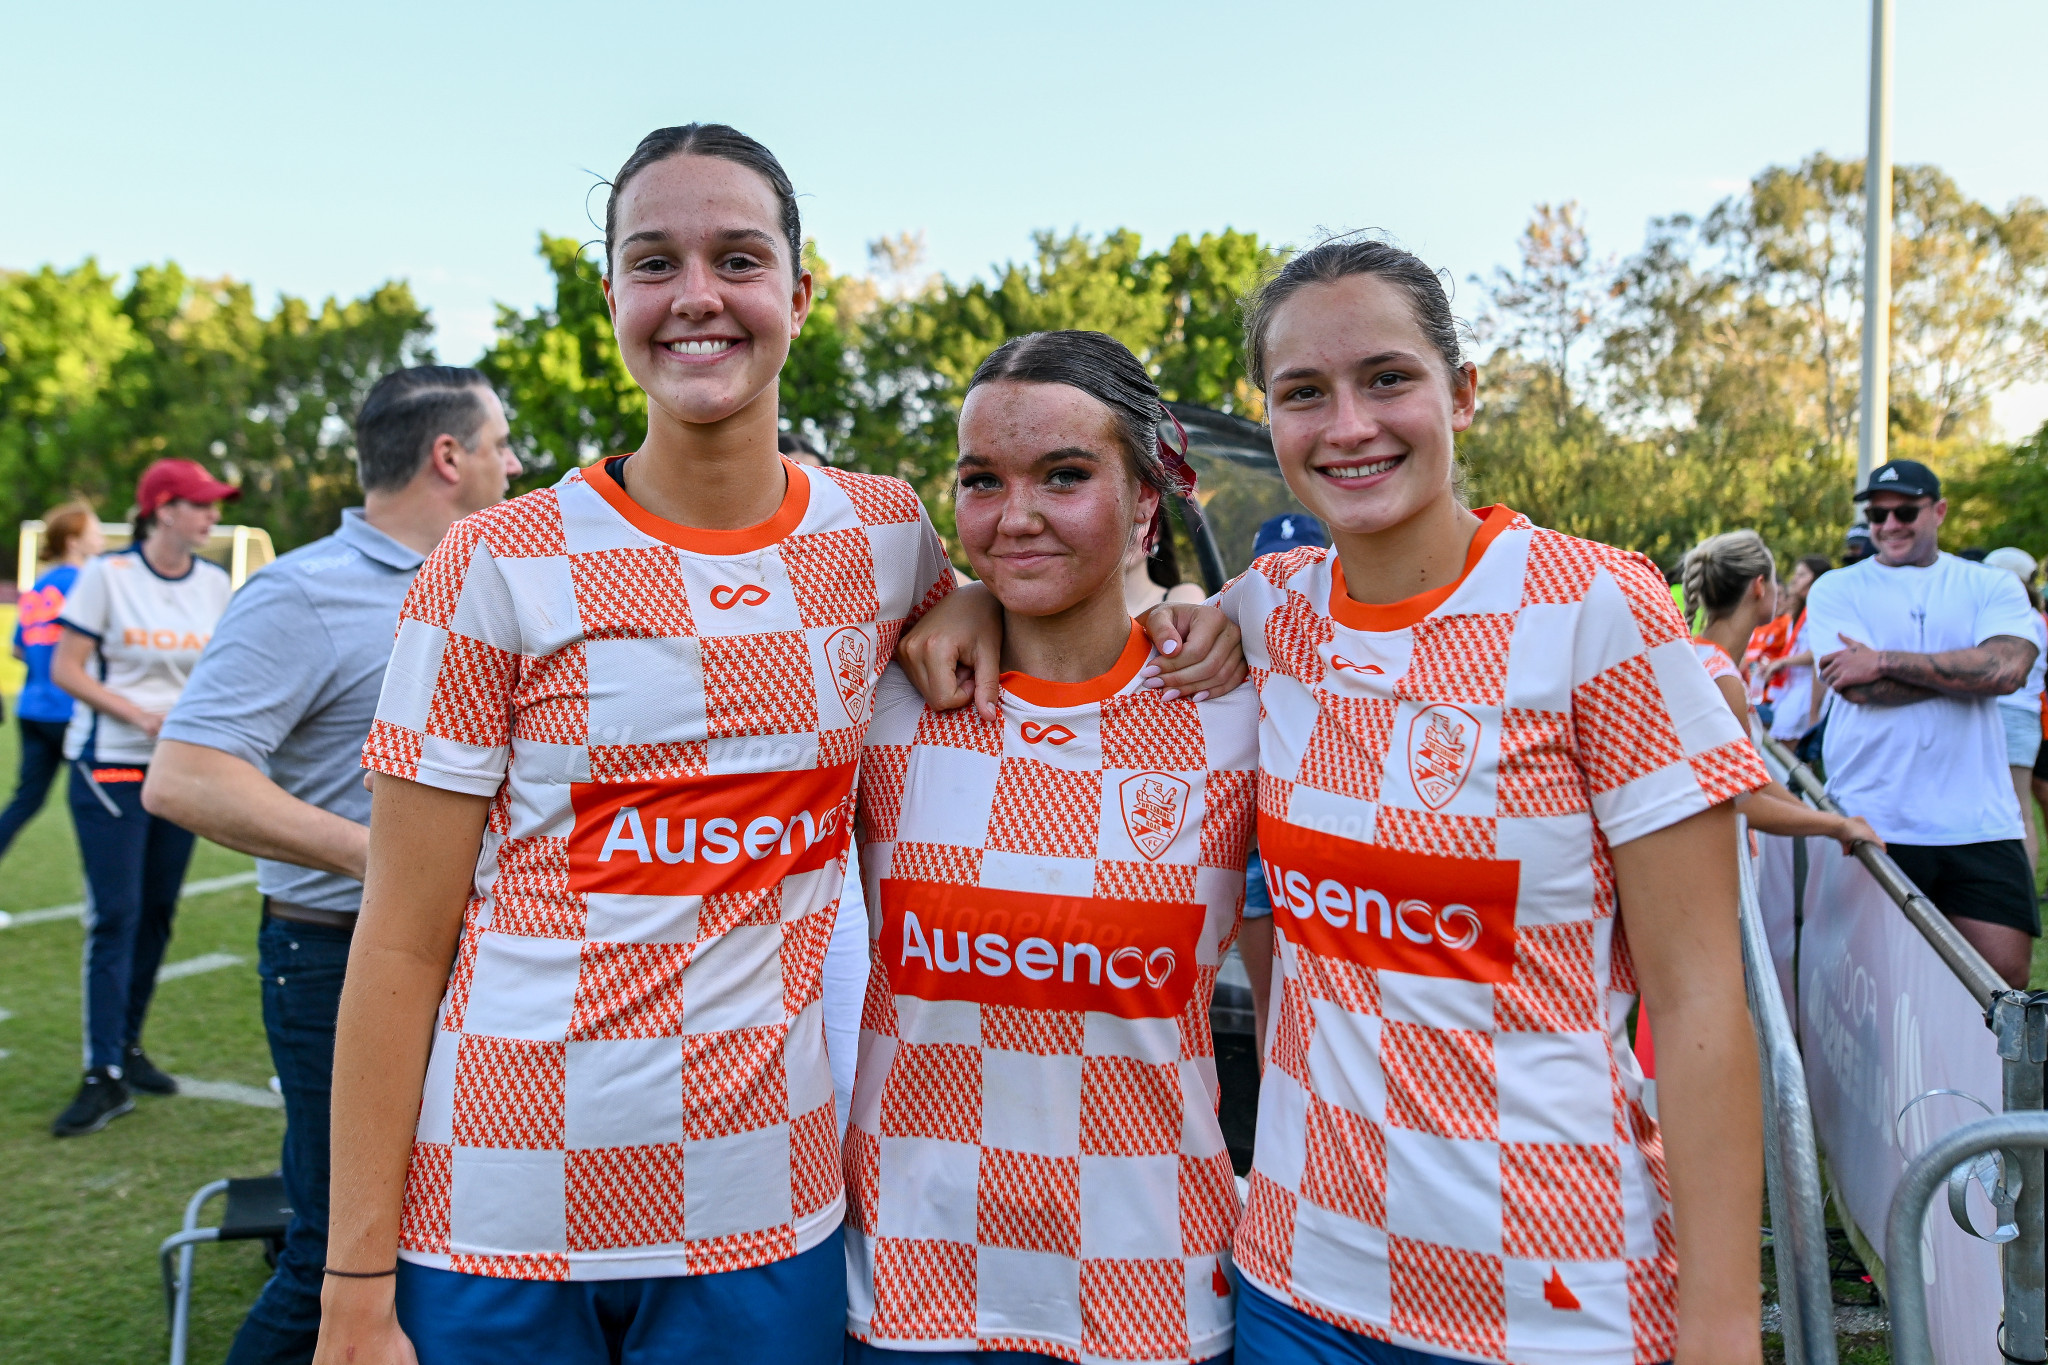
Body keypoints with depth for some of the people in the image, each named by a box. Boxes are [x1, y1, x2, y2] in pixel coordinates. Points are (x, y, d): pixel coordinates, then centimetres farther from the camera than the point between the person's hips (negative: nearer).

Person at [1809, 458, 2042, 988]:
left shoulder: (1992, 586, 10)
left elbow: (2009, 668, -9)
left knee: (2005, 976, -1)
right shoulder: (1836, 590, 7)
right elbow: (1856, 687, -9)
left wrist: (1884, 662, -10)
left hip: (1978, 824, 1)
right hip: (1872, 821, -1)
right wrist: (1967, 668, -5)